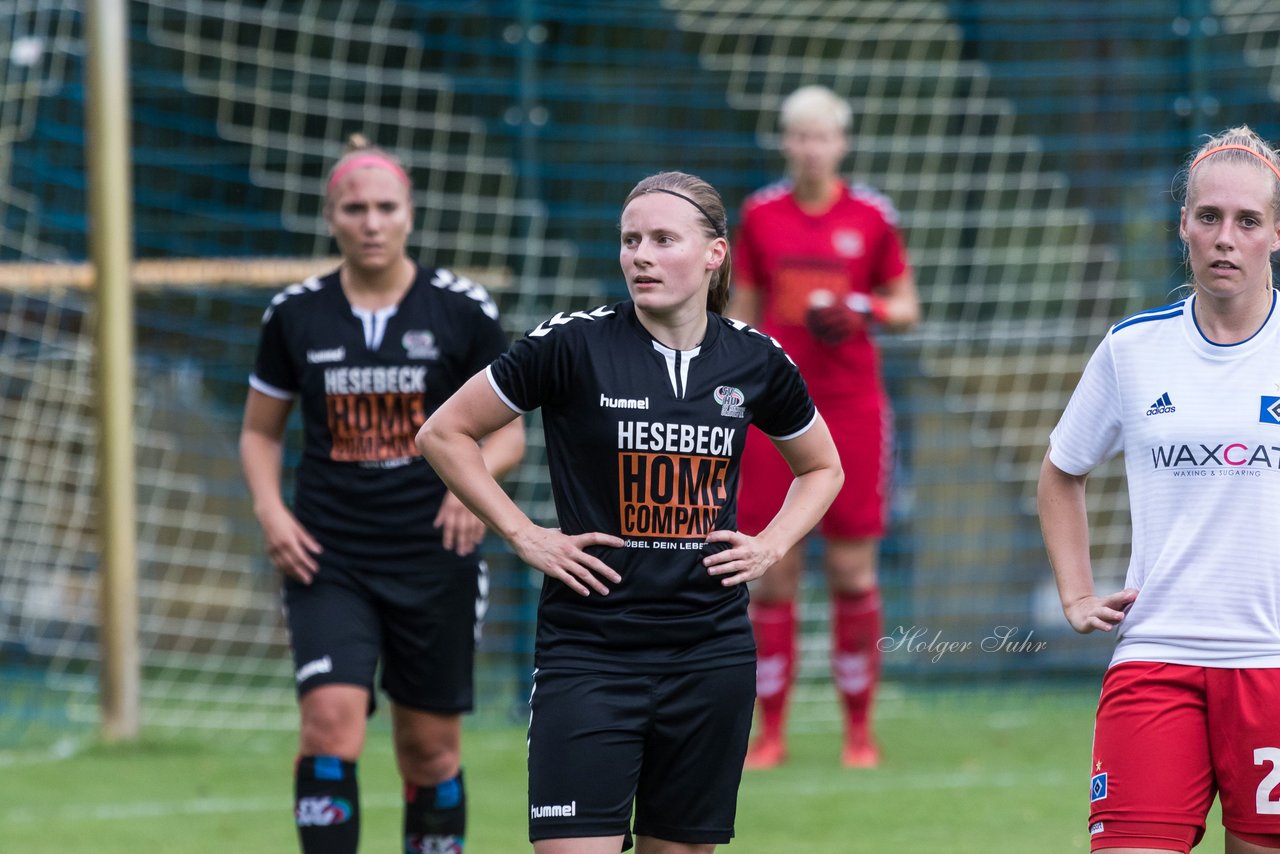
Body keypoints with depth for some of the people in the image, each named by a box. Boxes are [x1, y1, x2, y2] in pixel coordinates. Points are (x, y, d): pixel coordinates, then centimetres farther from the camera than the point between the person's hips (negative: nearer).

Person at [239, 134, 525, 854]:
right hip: (328, 559, 0)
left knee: (430, 748, 7)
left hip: (435, 557, 0)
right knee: (331, 720, -18)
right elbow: (261, 431, 13)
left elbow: (508, 431, 4)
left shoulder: (464, 310, -1)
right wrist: (271, 510, -5)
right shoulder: (295, 316, 2)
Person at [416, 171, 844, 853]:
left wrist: (769, 546, 6)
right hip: (589, 652, -3)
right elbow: (443, 435, 1)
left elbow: (821, 469, 22)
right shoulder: (574, 345, -7)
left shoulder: (755, 361, 3)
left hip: (711, 657, 3)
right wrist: (523, 536, -5)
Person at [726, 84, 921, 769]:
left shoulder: (871, 216, 2)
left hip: (851, 407, -1)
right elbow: (742, 314, 12)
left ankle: (859, 729, 9)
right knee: (773, 574, -1)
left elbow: (906, 307, 9)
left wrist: (865, 314, -12)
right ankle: (770, 731, 7)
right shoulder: (759, 215, 6)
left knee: (853, 572, -1)